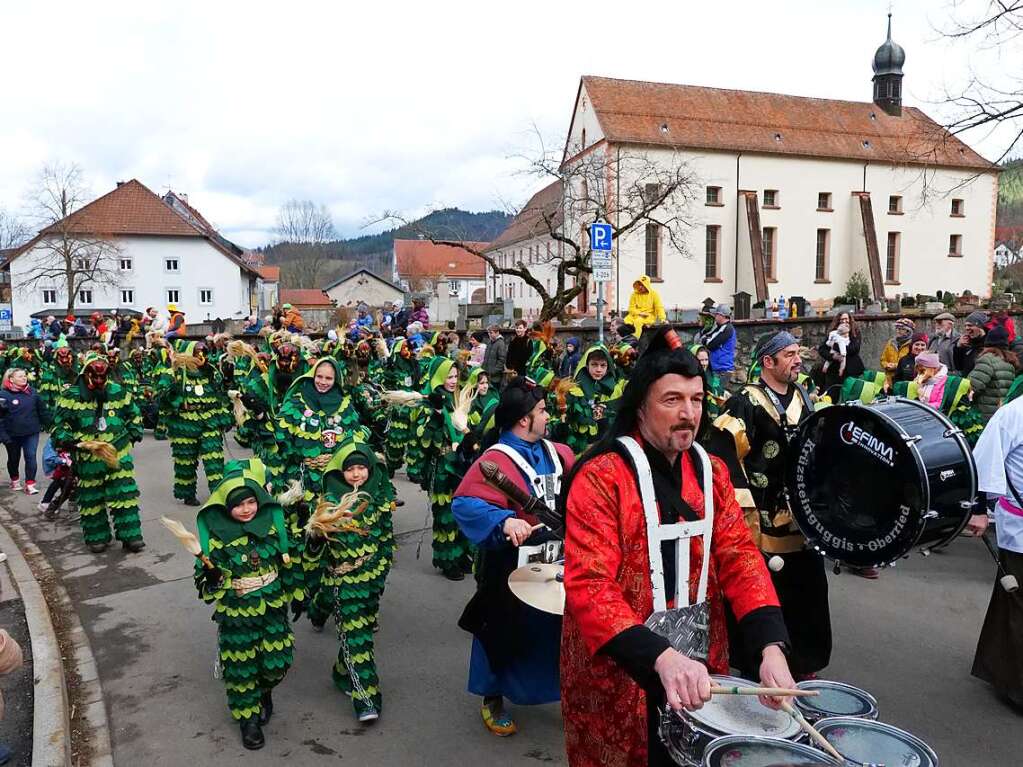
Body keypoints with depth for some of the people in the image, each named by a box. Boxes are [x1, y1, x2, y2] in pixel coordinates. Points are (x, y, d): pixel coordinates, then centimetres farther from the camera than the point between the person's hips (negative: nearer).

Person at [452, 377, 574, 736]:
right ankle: (492, 700, 32)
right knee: (505, 632, 10)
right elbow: (464, 503, -30)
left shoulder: (559, 453, 4)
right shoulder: (496, 460, -19)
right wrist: (503, 521, -43)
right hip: (513, 567, -6)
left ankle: (569, 692, 41)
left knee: (564, 627, 18)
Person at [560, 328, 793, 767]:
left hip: (701, 662, 6)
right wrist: (661, 656, -36)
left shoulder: (710, 471, 3)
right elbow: (589, 585, -24)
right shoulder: (600, 477, -17)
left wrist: (771, 646, -18)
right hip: (618, 673, -5)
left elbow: (739, 556, -3)